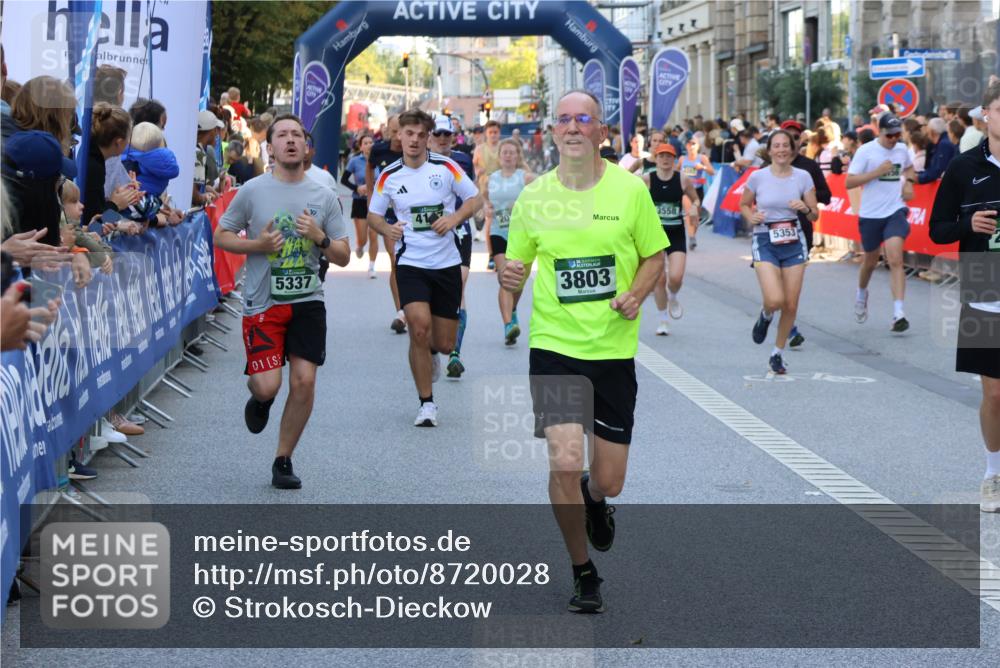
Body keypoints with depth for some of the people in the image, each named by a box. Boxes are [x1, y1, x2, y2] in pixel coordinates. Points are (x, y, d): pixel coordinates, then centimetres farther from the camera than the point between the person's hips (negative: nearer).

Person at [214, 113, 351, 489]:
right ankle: (260, 400, 29)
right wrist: (257, 245, -11)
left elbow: (343, 257, 7)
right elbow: (220, 236, 6)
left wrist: (320, 237, -13)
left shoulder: (324, 197, 5)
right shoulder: (253, 191, -1)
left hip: (307, 302, 2)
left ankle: (283, 461, 12)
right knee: (267, 386, -11)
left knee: (304, 381, -5)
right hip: (262, 303, -2)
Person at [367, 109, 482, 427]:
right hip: (411, 264, -1)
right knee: (419, 327, -22)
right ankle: (427, 404, -8)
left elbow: (475, 199, 4)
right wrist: (386, 228, -11)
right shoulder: (389, 176, 0)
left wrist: (454, 218, -14)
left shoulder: (446, 167, -3)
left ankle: (431, 352, 45)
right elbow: (373, 214, 11)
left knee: (445, 343, 3)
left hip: (447, 264, 1)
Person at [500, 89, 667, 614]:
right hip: (553, 347, 0)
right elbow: (516, 266, 10)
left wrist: (636, 294, -12)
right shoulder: (533, 197, 1)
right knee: (565, 462, -14)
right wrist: (511, 279, -14)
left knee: (608, 481, 3)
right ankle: (583, 574, 10)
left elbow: (654, 257, 8)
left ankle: (594, 500, 44)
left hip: (614, 349, 1)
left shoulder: (630, 190, -1)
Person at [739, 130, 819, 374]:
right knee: (775, 300, -19)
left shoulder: (803, 177, 0)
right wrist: (751, 217, -10)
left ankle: (778, 353, 22)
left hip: (794, 242, 2)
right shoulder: (758, 177, -4)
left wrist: (805, 208, -17)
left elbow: (815, 215, 5)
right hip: (765, 242, -2)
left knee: (791, 304, 2)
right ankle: (765, 316, 19)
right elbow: (744, 204, 11)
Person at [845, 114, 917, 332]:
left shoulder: (902, 150, 5)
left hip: (895, 212, 1)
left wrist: (908, 181, 6)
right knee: (871, 260, 17)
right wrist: (878, 172, -21)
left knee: (895, 260, -16)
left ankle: (898, 314, -20)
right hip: (870, 214, -1)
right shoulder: (866, 151, -9)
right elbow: (849, 182, -13)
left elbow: (909, 168, 28)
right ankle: (862, 294, 49)